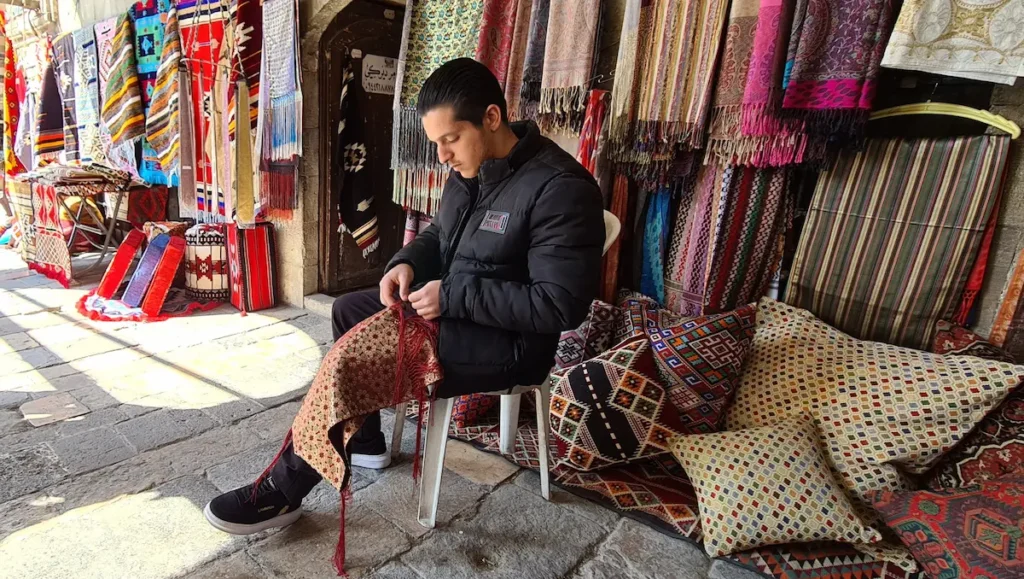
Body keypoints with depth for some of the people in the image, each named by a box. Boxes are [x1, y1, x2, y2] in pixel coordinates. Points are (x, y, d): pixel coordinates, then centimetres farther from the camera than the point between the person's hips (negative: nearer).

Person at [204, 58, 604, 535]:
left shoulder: (561, 189, -24)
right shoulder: (471, 166, 4)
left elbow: (561, 306, -27)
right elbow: (441, 234, 18)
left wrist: (452, 295, -25)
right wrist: (408, 263, -5)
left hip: (508, 342, -9)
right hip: (454, 307, 10)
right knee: (348, 311, 14)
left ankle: (283, 492, 7)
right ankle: (366, 442, 26)